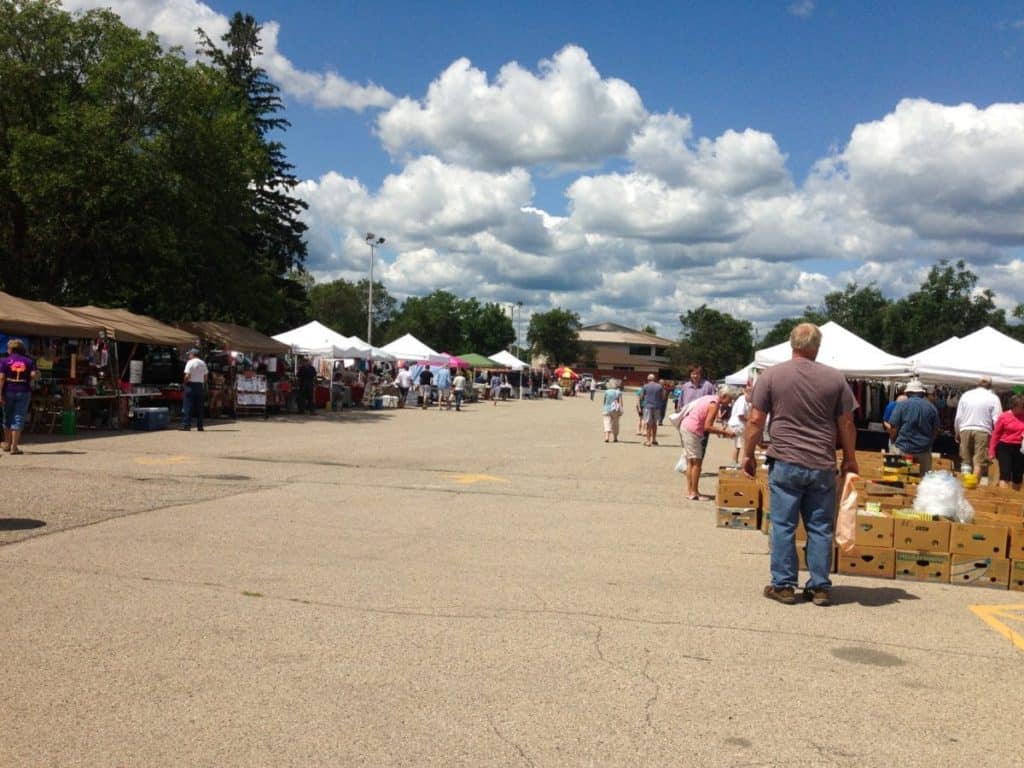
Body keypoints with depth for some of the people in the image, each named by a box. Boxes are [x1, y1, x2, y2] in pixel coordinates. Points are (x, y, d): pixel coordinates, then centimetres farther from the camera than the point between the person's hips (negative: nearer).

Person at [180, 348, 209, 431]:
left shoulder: (190, 363, -9)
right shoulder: (203, 363, 11)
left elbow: (187, 375, -17)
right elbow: (206, 375, 10)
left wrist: (184, 382, -1)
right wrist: (203, 383, 14)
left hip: (191, 385, -6)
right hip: (200, 385, 6)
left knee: (187, 406, -3)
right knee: (199, 407, 9)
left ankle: (186, 425, -8)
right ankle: (200, 426, 8)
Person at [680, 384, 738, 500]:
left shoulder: (711, 399, 13)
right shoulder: (714, 404, -15)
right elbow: (707, 427, -18)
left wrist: (721, 430, 12)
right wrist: (725, 432, -12)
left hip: (686, 427, 10)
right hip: (692, 430, -10)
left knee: (691, 462, 15)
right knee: (697, 462, -3)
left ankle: (690, 491, 21)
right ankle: (694, 493, 1)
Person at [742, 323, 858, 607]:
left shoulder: (771, 376, -1)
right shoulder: (835, 378, 3)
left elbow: (755, 420, -2)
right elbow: (846, 424, 6)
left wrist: (748, 455, 8)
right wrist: (850, 459, 17)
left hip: (785, 464, -1)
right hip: (823, 466, 1)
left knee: (783, 526, 5)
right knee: (820, 528, 9)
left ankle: (783, 585, 9)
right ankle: (820, 587, 13)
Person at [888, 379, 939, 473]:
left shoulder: (901, 405, -3)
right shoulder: (931, 407, 6)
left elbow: (893, 428, -6)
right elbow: (935, 430, 10)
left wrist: (894, 442, 10)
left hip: (903, 449, -2)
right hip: (924, 450, 3)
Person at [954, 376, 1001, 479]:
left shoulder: (966, 395, 8)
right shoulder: (993, 398, 1)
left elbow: (958, 417, 7)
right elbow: (997, 420, -5)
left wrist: (957, 432, 18)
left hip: (965, 430, 3)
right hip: (983, 431, -3)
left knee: (966, 460, 10)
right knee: (980, 462, -2)